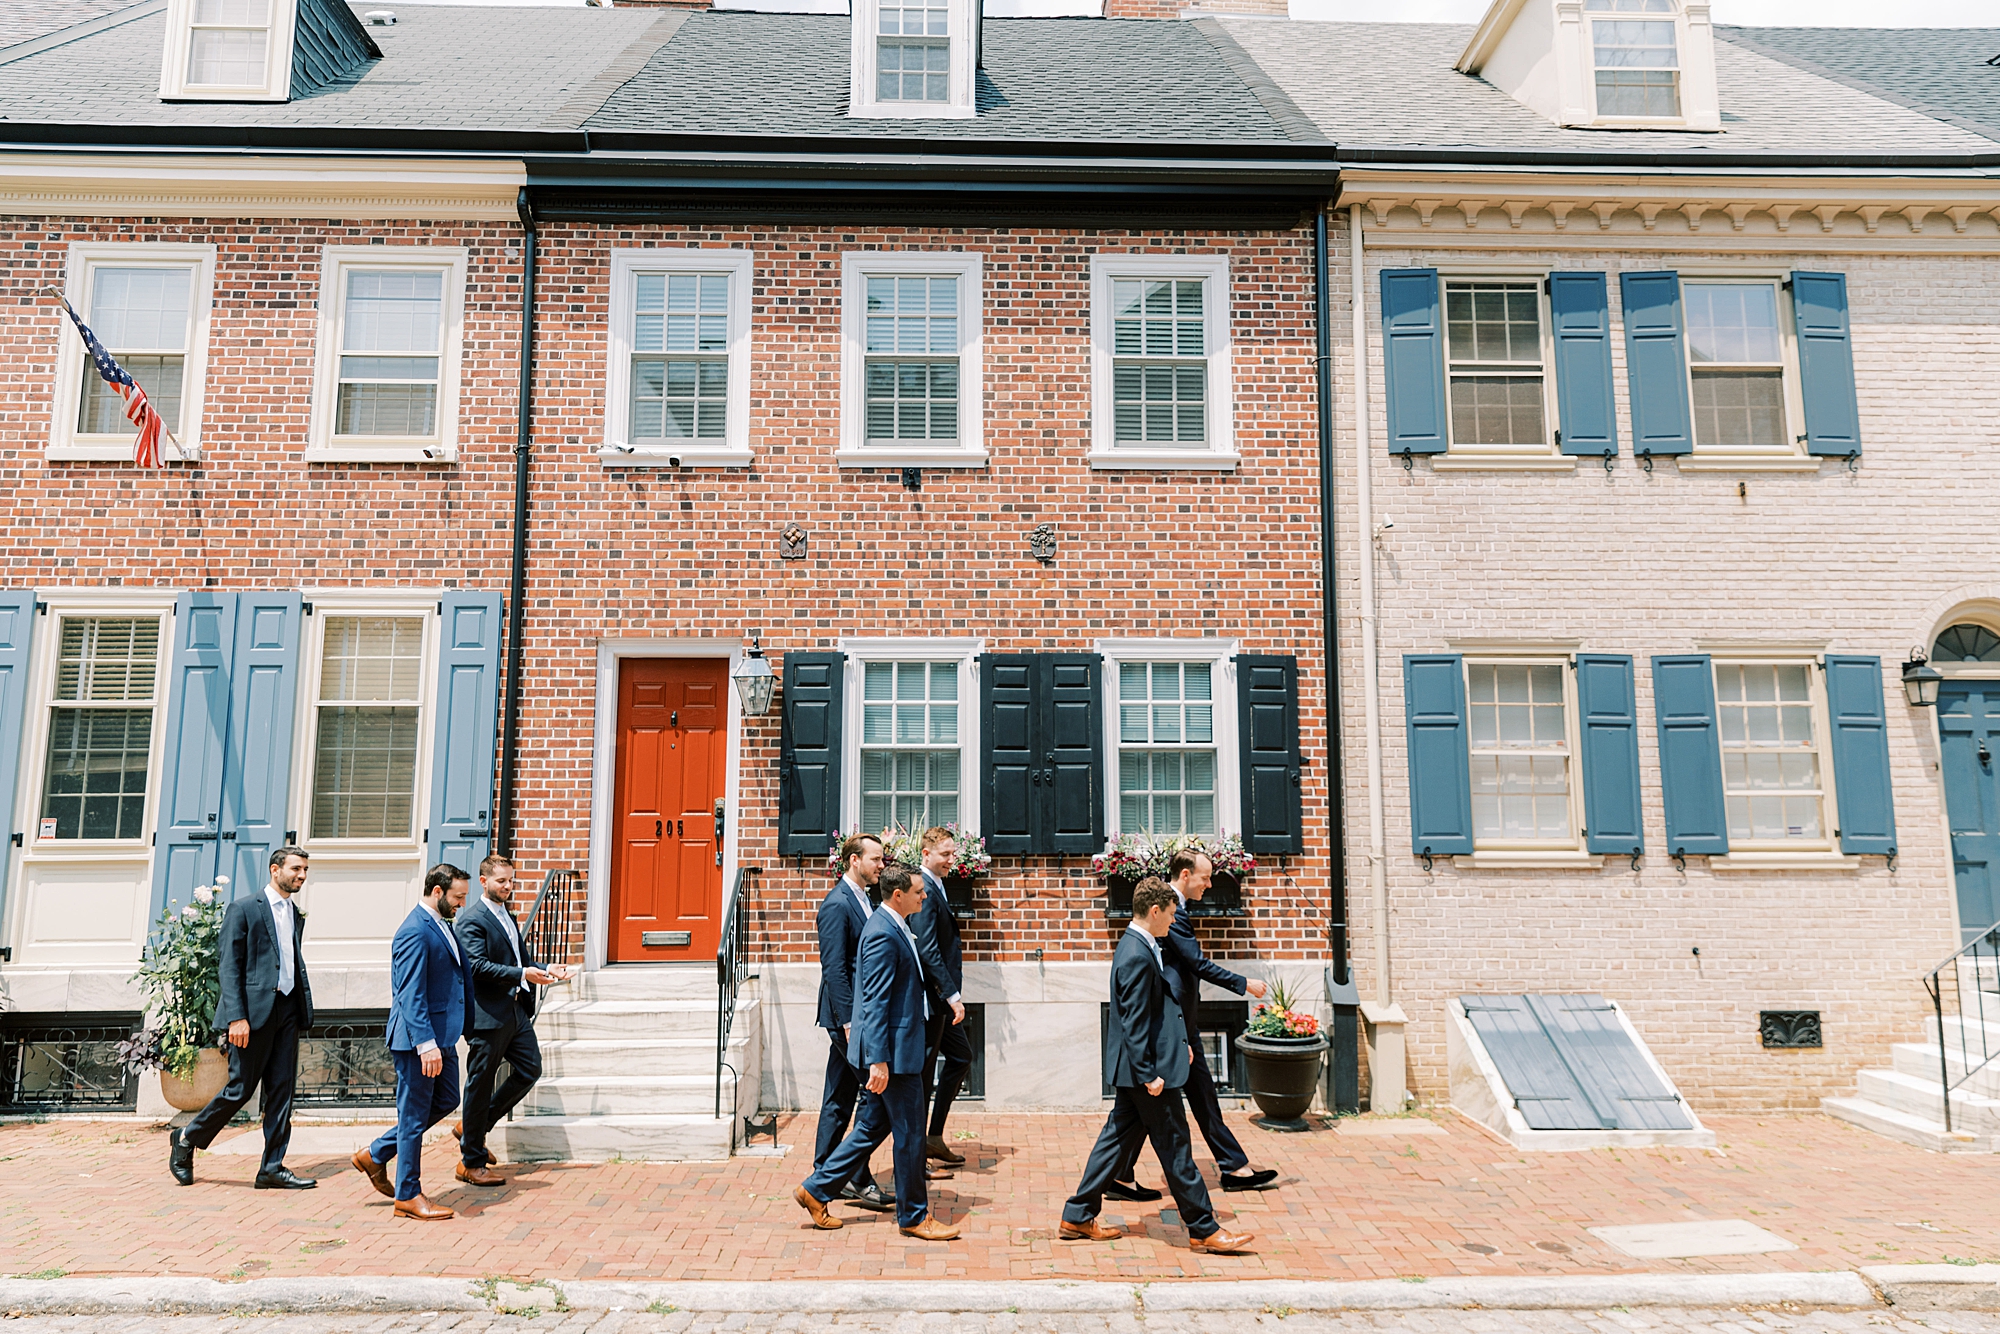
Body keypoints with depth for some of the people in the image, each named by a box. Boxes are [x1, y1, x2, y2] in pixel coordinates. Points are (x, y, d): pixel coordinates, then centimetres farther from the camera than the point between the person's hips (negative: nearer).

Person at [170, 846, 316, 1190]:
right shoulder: (244, 909, -3)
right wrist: (236, 1017, -17)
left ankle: (272, 1168, 8)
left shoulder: (296, 915, 17)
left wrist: (304, 1009, 9)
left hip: (287, 1009, 6)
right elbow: (230, 967, -9)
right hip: (255, 1009, -6)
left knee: (281, 1089, 4)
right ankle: (187, 1139, 24)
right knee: (240, 1087, -1)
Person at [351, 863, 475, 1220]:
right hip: (417, 1039, -10)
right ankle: (408, 1196, 14)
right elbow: (411, 995, -24)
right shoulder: (415, 932, -19)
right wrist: (426, 1044, -28)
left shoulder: (442, 926, 12)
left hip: (441, 1036, 10)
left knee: (446, 1101, 18)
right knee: (415, 1116, 1)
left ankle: (375, 1154, 29)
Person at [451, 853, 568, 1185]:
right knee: (480, 1084, 1)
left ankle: (472, 1127, 26)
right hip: (487, 1015, -9)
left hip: (517, 1012, 9)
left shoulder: (508, 917, 18)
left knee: (530, 1070, 10)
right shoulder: (471, 920, -11)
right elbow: (478, 966, -22)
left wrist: (545, 970, 3)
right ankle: (471, 1163, 13)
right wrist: (523, 975, -29)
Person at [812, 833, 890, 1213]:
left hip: (856, 1013, 10)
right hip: (848, 1014, -10)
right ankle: (859, 1180, 2)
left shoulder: (862, 900, 14)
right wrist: (849, 1020, -20)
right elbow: (833, 967, -19)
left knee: (839, 1100, 14)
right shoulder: (838, 903, -15)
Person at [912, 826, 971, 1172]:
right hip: (929, 997, -11)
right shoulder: (925, 889, -18)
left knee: (960, 1056, 19)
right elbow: (927, 950, -24)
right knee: (923, 1074, -1)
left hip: (940, 999, 11)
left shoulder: (935, 887, 13)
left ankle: (934, 1139, 27)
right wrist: (952, 995, -24)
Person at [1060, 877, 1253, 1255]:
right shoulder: (1137, 957, -22)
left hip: (1136, 1068, 11)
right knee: (1174, 1148, 0)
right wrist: (1149, 1075, -22)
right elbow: (1133, 1024, -23)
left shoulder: (1138, 947, 10)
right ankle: (1203, 1230, 12)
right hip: (1147, 1069, -11)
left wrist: (1180, 1042, 20)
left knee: (1118, 1138, 15)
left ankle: (1078, 1218, 21)